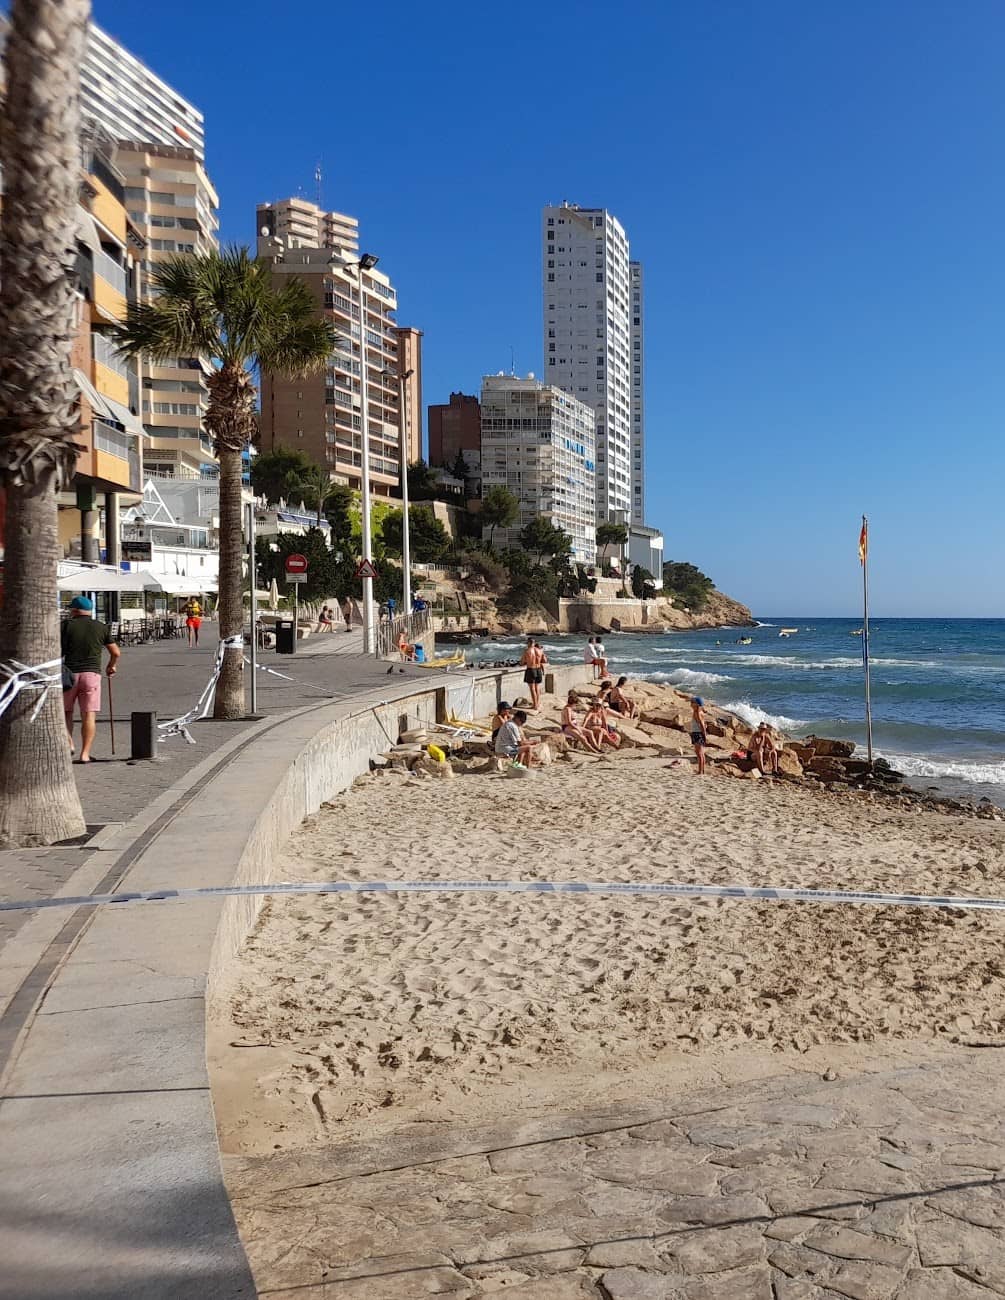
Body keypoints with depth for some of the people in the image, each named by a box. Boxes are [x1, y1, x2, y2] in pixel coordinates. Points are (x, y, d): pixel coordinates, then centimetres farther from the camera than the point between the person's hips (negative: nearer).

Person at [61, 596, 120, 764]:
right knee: (89, 715, 0)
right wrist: (112, 666, 29)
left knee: (65, 711, 16)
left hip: (69, 673, -1)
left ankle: (68, 744, 4)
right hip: (92, 674, 1)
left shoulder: (67, 625, 0)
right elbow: (116, 652, 12)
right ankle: (85, 753, -3)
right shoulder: (101, 627, 7)